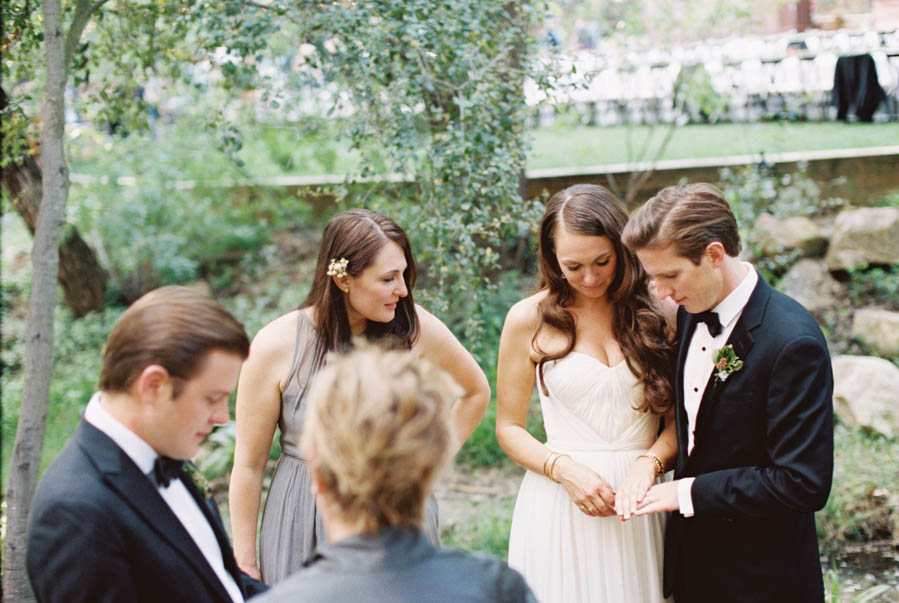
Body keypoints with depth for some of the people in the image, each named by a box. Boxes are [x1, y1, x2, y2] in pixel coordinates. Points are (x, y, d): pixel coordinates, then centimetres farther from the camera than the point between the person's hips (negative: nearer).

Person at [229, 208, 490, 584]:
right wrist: (246, 566, -2)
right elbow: (249, 464, -5)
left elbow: (477, 391, 13)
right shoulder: (276, 346, -12)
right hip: (308, 528, -2)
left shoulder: (414, 326, -7)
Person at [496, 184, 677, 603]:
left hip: (637, 502, 1)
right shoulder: (529, 320, -1)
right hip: (560, 503, -1)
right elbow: (508, 429, 3)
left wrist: (649, 463, -17)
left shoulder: (654, 311, 2)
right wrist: (565, 469, -12)